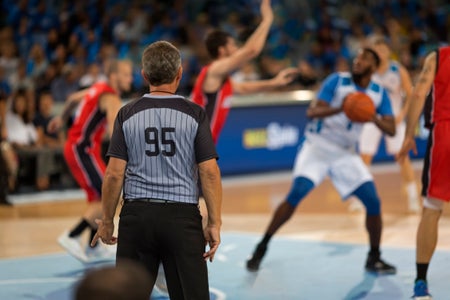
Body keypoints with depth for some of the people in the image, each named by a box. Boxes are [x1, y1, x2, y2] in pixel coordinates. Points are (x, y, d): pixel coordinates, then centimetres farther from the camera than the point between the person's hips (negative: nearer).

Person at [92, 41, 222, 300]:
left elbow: (114, 174, -1)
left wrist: (107, 221, 9)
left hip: (137, 214, 1)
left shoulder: (128, 115, 2)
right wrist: (215, 223, 0)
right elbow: (209, 172, -5)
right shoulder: (194, 114, -1)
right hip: (183, 215, -1)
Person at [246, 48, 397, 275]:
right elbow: (312, 112, -19)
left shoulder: (379, 93, 0)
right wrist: (340, 108, -36)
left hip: (346, 153, 4)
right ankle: (261, 249, -11)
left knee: (373, 201, -7)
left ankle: (374, 258, 11)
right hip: (318, 146, -4)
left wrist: (374, 118, -25)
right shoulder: (337, 81, -11)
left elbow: (391, 130, -4)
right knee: (297, 193, -21)